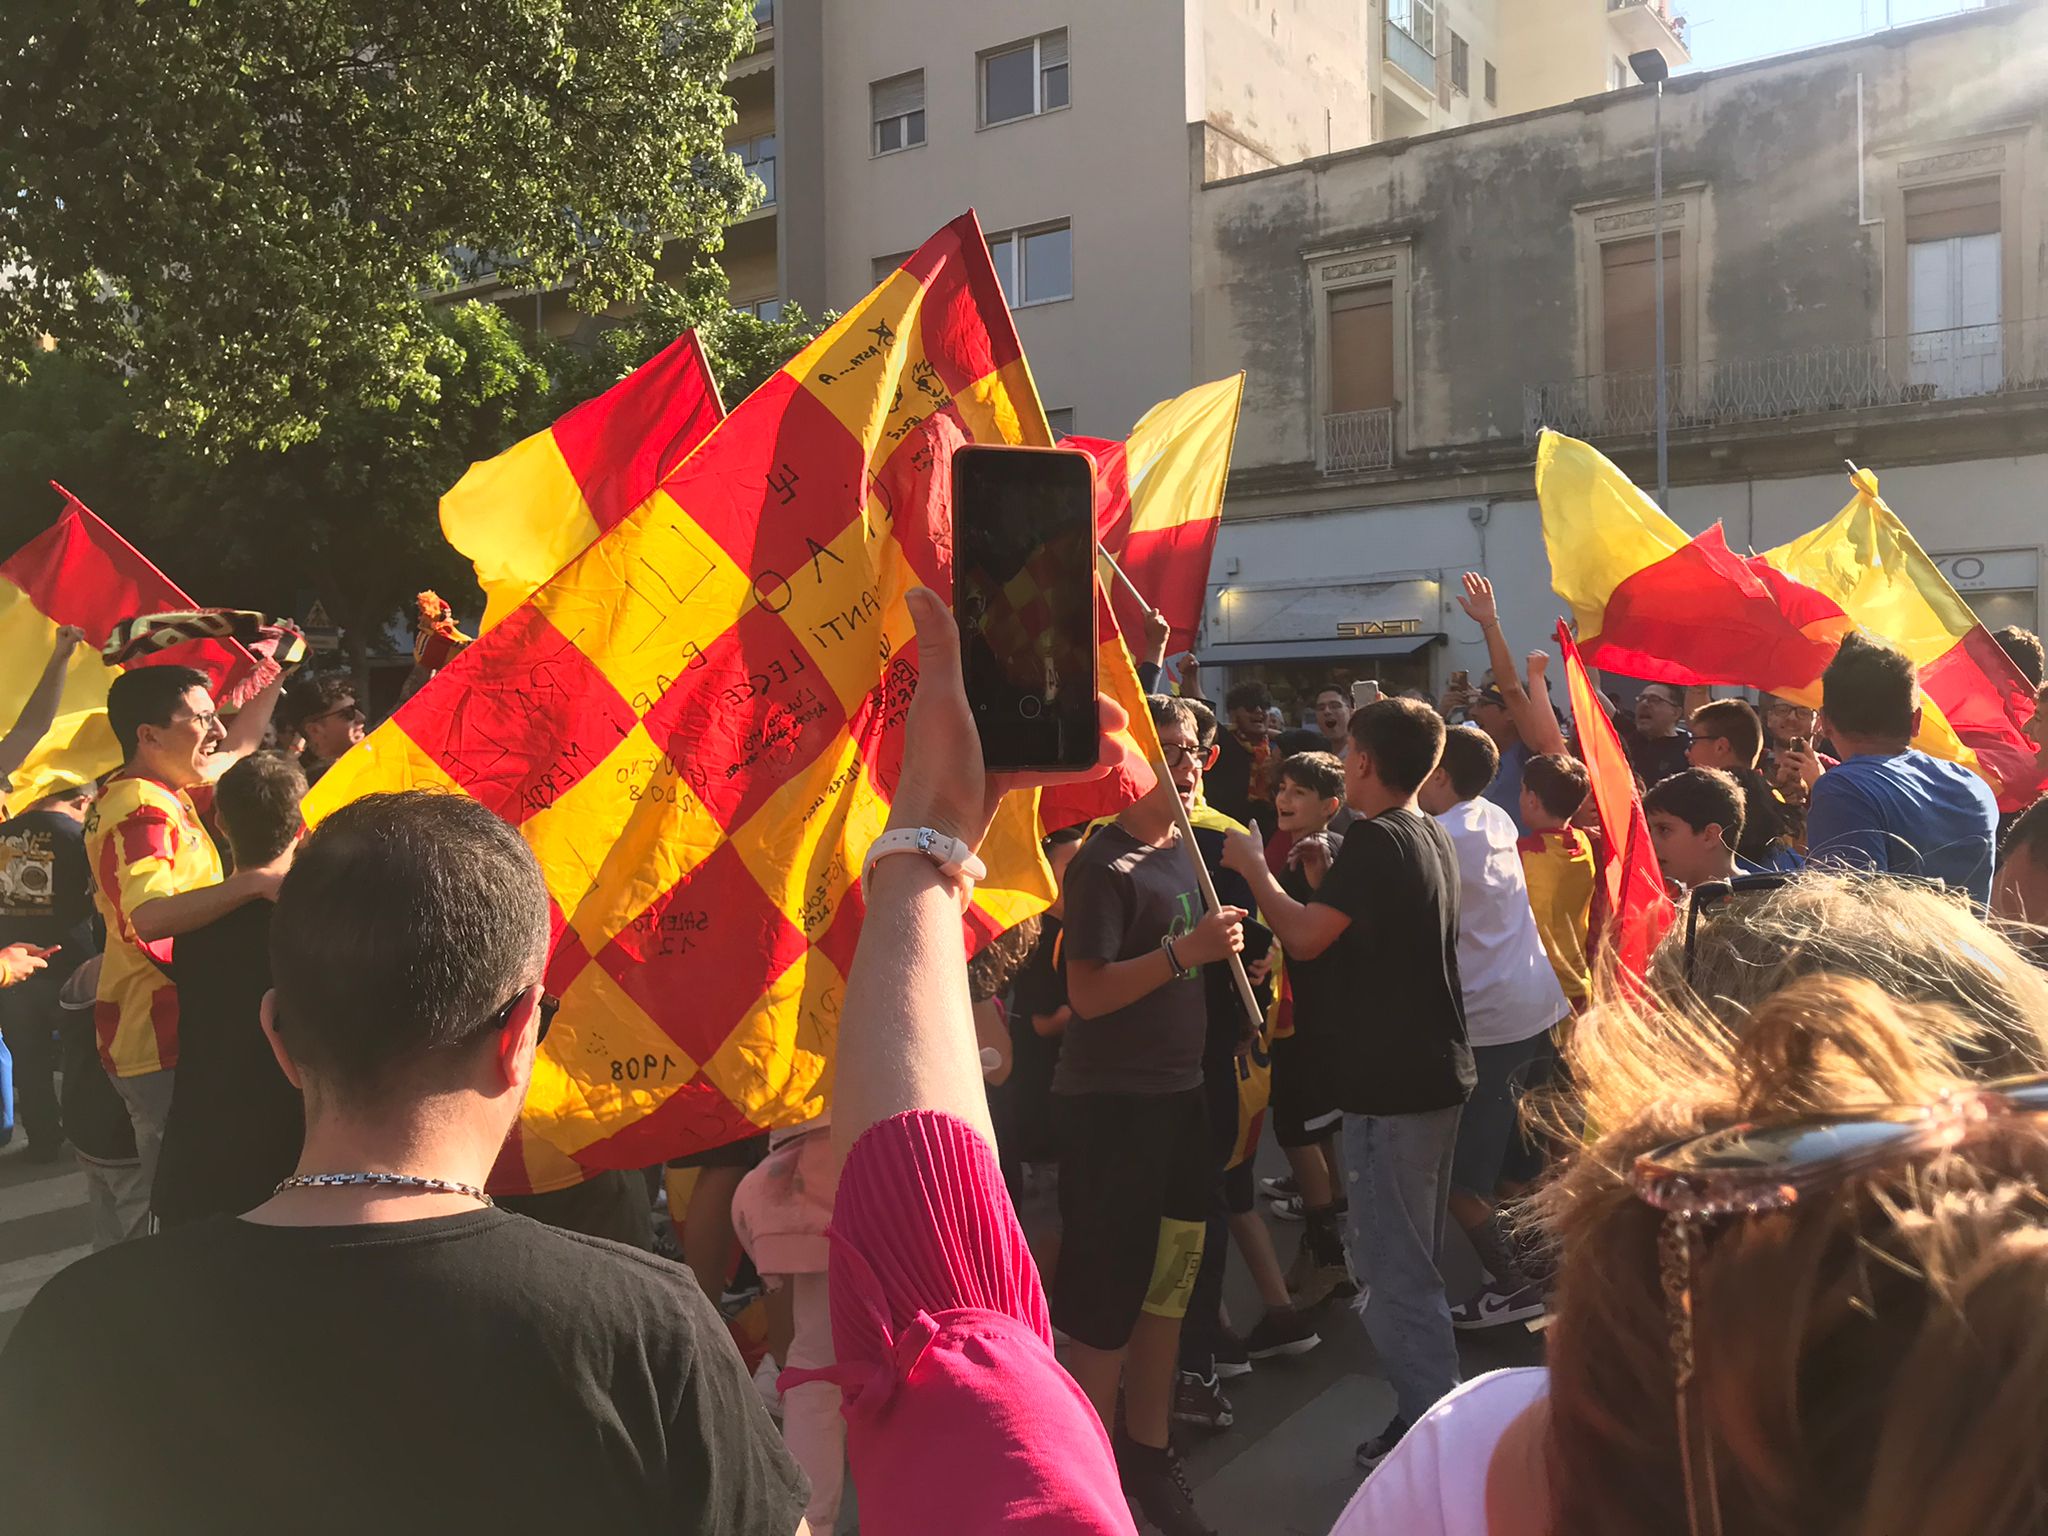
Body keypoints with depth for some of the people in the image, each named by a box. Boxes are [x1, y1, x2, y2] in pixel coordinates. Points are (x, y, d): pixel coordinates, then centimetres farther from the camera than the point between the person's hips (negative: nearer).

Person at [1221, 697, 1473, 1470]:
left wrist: (1254, 868, -9)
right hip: (1439, 1071, 10)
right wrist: (1327, 879, 12)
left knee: (1391, 1267, -1)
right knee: (1414, 1261, 20)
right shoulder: (1434, 836, 11)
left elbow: (1304, 937, -21)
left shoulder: (1375, 839, -18)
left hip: (1390, 1081, -10)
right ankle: (1436, 1411, 30)